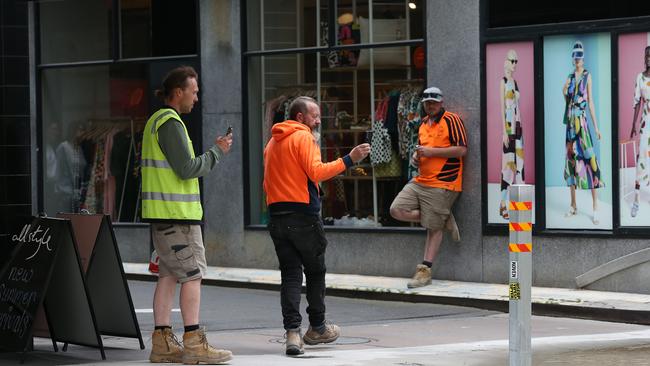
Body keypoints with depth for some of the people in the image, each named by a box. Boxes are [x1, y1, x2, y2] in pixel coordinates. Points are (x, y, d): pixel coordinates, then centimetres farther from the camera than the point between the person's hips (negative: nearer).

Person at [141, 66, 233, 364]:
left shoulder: (155, 121, 19)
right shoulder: (171, 123, -14)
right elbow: (187, 169, -18)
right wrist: (217, 152, -5)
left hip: (161, 215, 10)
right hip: (177, 214, -10)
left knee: (168, 275, 9)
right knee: (192, 276, -6)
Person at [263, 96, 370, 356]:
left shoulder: (273, 141, 18)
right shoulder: (303, 137, -7)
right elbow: (316, 171, -19)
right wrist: (349, 160, -19)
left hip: (276, 215, 6)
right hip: (304, 215, -6)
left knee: (290, 275, 3)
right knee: (315, 271, 10)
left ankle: (292, 332, -9)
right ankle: (317, 328, 20)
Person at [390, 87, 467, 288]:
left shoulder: (452, 120, -7)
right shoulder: (423, 124, 17)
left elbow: (461, 150, -15)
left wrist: (432, 152, -17)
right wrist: (416, 156, 6)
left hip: (441, 184, -8)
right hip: (420, 181, 8)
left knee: (434, 228, -3)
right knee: (397, 210, -4)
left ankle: (425, 271, 4)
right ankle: (443, 219, 8)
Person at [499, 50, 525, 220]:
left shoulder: (515, 82, 18)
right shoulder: (503, 82, -5)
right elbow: (502, 107, -11)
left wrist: (520, 128, 17)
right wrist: (504, 131, -16)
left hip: (518, 126, 8)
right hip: (508, 126, -8)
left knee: (518, 164, 5)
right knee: (507, 164, -10)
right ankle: (503, 204, -9)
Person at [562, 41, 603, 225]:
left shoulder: (587, 76, -2)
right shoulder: (570, 77, 14)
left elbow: (590, 101, -5)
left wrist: (596, 126, -7)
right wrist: (564, 92, -2)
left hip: (582, 120, -6)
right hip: (570, 121, 6)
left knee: (588, 159, -11)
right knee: (571, 158, 9)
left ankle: (595, 208, -12)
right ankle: (573, 205, 16)